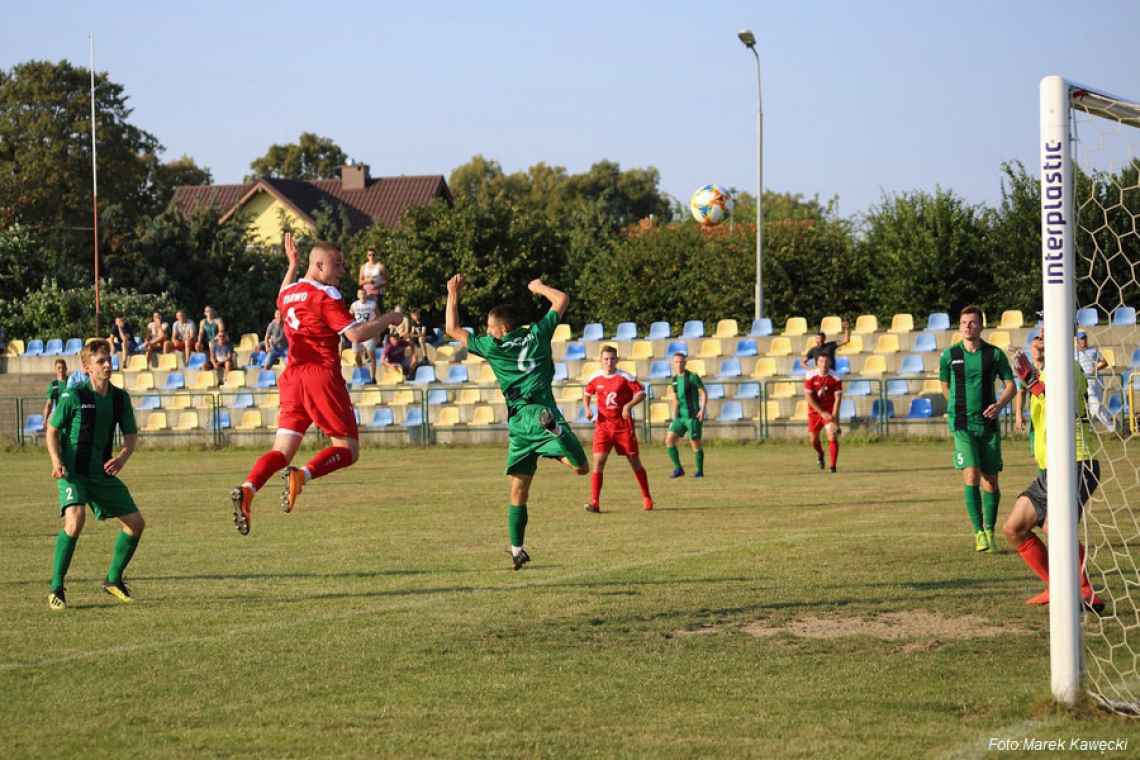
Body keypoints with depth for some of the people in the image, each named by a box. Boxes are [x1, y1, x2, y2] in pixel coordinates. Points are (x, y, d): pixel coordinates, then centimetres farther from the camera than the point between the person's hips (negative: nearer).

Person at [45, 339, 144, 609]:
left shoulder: (120, 397, 3)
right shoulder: (73, 396, -11)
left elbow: (131, 435, 9)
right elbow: (52, 429, -2)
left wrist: (122, 457, -12)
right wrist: (57, 461, -17)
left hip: (103, 473, 6)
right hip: (73, 472, -6)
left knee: (136, 523, 5)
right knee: (75, 519, -29)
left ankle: (114, 579, 26)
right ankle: (56, 588, -18)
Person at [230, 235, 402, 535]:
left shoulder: (290, 292, 14)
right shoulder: (326, 295, -8)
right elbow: (355, 333, -15)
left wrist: (292, 265, 46)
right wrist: (386, 320, -1)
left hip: (292, 376, 7)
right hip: (322, 376, -7)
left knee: (282, 451, 3)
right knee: (348, 449, 0)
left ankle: (247, 489, -23)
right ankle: (302, 475, -26)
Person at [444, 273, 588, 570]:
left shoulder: (492, 346, 7)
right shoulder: (537, 334, 9)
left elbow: (453, 329, 17)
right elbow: (562, 299, 17)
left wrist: (453, 295, 25)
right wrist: (540, 288, 33)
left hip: (519, 422, 1)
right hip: (543, 410, -1)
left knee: (518, 490, 7)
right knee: (581, 468, -11)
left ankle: (517, 549, 5)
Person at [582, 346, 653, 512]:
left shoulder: (625, 377, -7)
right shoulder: (595, 378, 3)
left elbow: (641, 393, -7)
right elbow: (586, 394, 20)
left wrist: (629, 405, -22)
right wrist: (588, 408, 1)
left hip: (624, 425, -2)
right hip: (603, 425, 2)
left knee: (634, 461, 6)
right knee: (598, 461, -11)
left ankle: (646, 498, 22)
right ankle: (595, 503, -11)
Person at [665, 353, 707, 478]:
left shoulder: (692, 377, -6)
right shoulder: (674, 379, 13)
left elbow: (703, 393, -6)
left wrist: (703, 409, -18)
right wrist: (674, 416, 19)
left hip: (693, 416, -6)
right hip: (680, 416, 6)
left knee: (695, 443, -3)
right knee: (669, 440, -6)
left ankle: (700, 471, 11)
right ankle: (678, 469, 1)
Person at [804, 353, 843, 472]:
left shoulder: (835, 378, -11)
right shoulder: (811, 377, -11)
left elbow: (838, 397, -10)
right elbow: (808, 397, -13)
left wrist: (834, 416, -20)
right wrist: (822, 413, -20)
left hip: (830, 411, -1)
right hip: (815, 411, 1)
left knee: (832, 437, -18)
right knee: (813, 439, 11)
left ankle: (832, 466, -13)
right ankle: (820, 454, 45)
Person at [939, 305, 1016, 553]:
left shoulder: (994, 354, 1)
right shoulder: (949, 355, 1)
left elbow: (1010, 384, 6)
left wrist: (999, 405, -11)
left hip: (988, 424, 1)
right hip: (962, 425, -1)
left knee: (990, 480, 5)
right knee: (971, 476, -15)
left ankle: (990, 532, 18)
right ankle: (978, 533, -13)